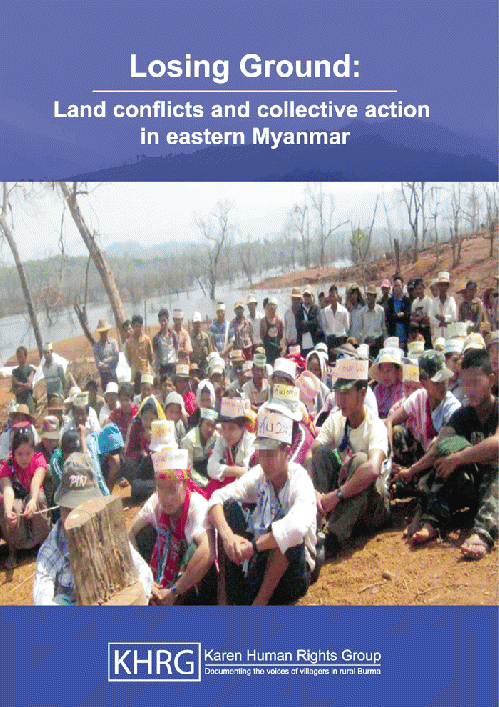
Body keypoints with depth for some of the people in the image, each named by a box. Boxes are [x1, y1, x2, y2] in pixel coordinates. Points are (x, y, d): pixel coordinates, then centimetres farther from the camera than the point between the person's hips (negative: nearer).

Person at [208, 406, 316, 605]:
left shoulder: (300, 482, -20)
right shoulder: (259, 475, -4)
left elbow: (297, 527, -40)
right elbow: (218, 497, -12)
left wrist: (252, 546, -33)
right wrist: (227, 535, -31)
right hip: (259, 559, 5)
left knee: (286, 535, -34)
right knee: (230, 506, -12)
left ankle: (260, 600, -17)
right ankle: (231, 596, -14)